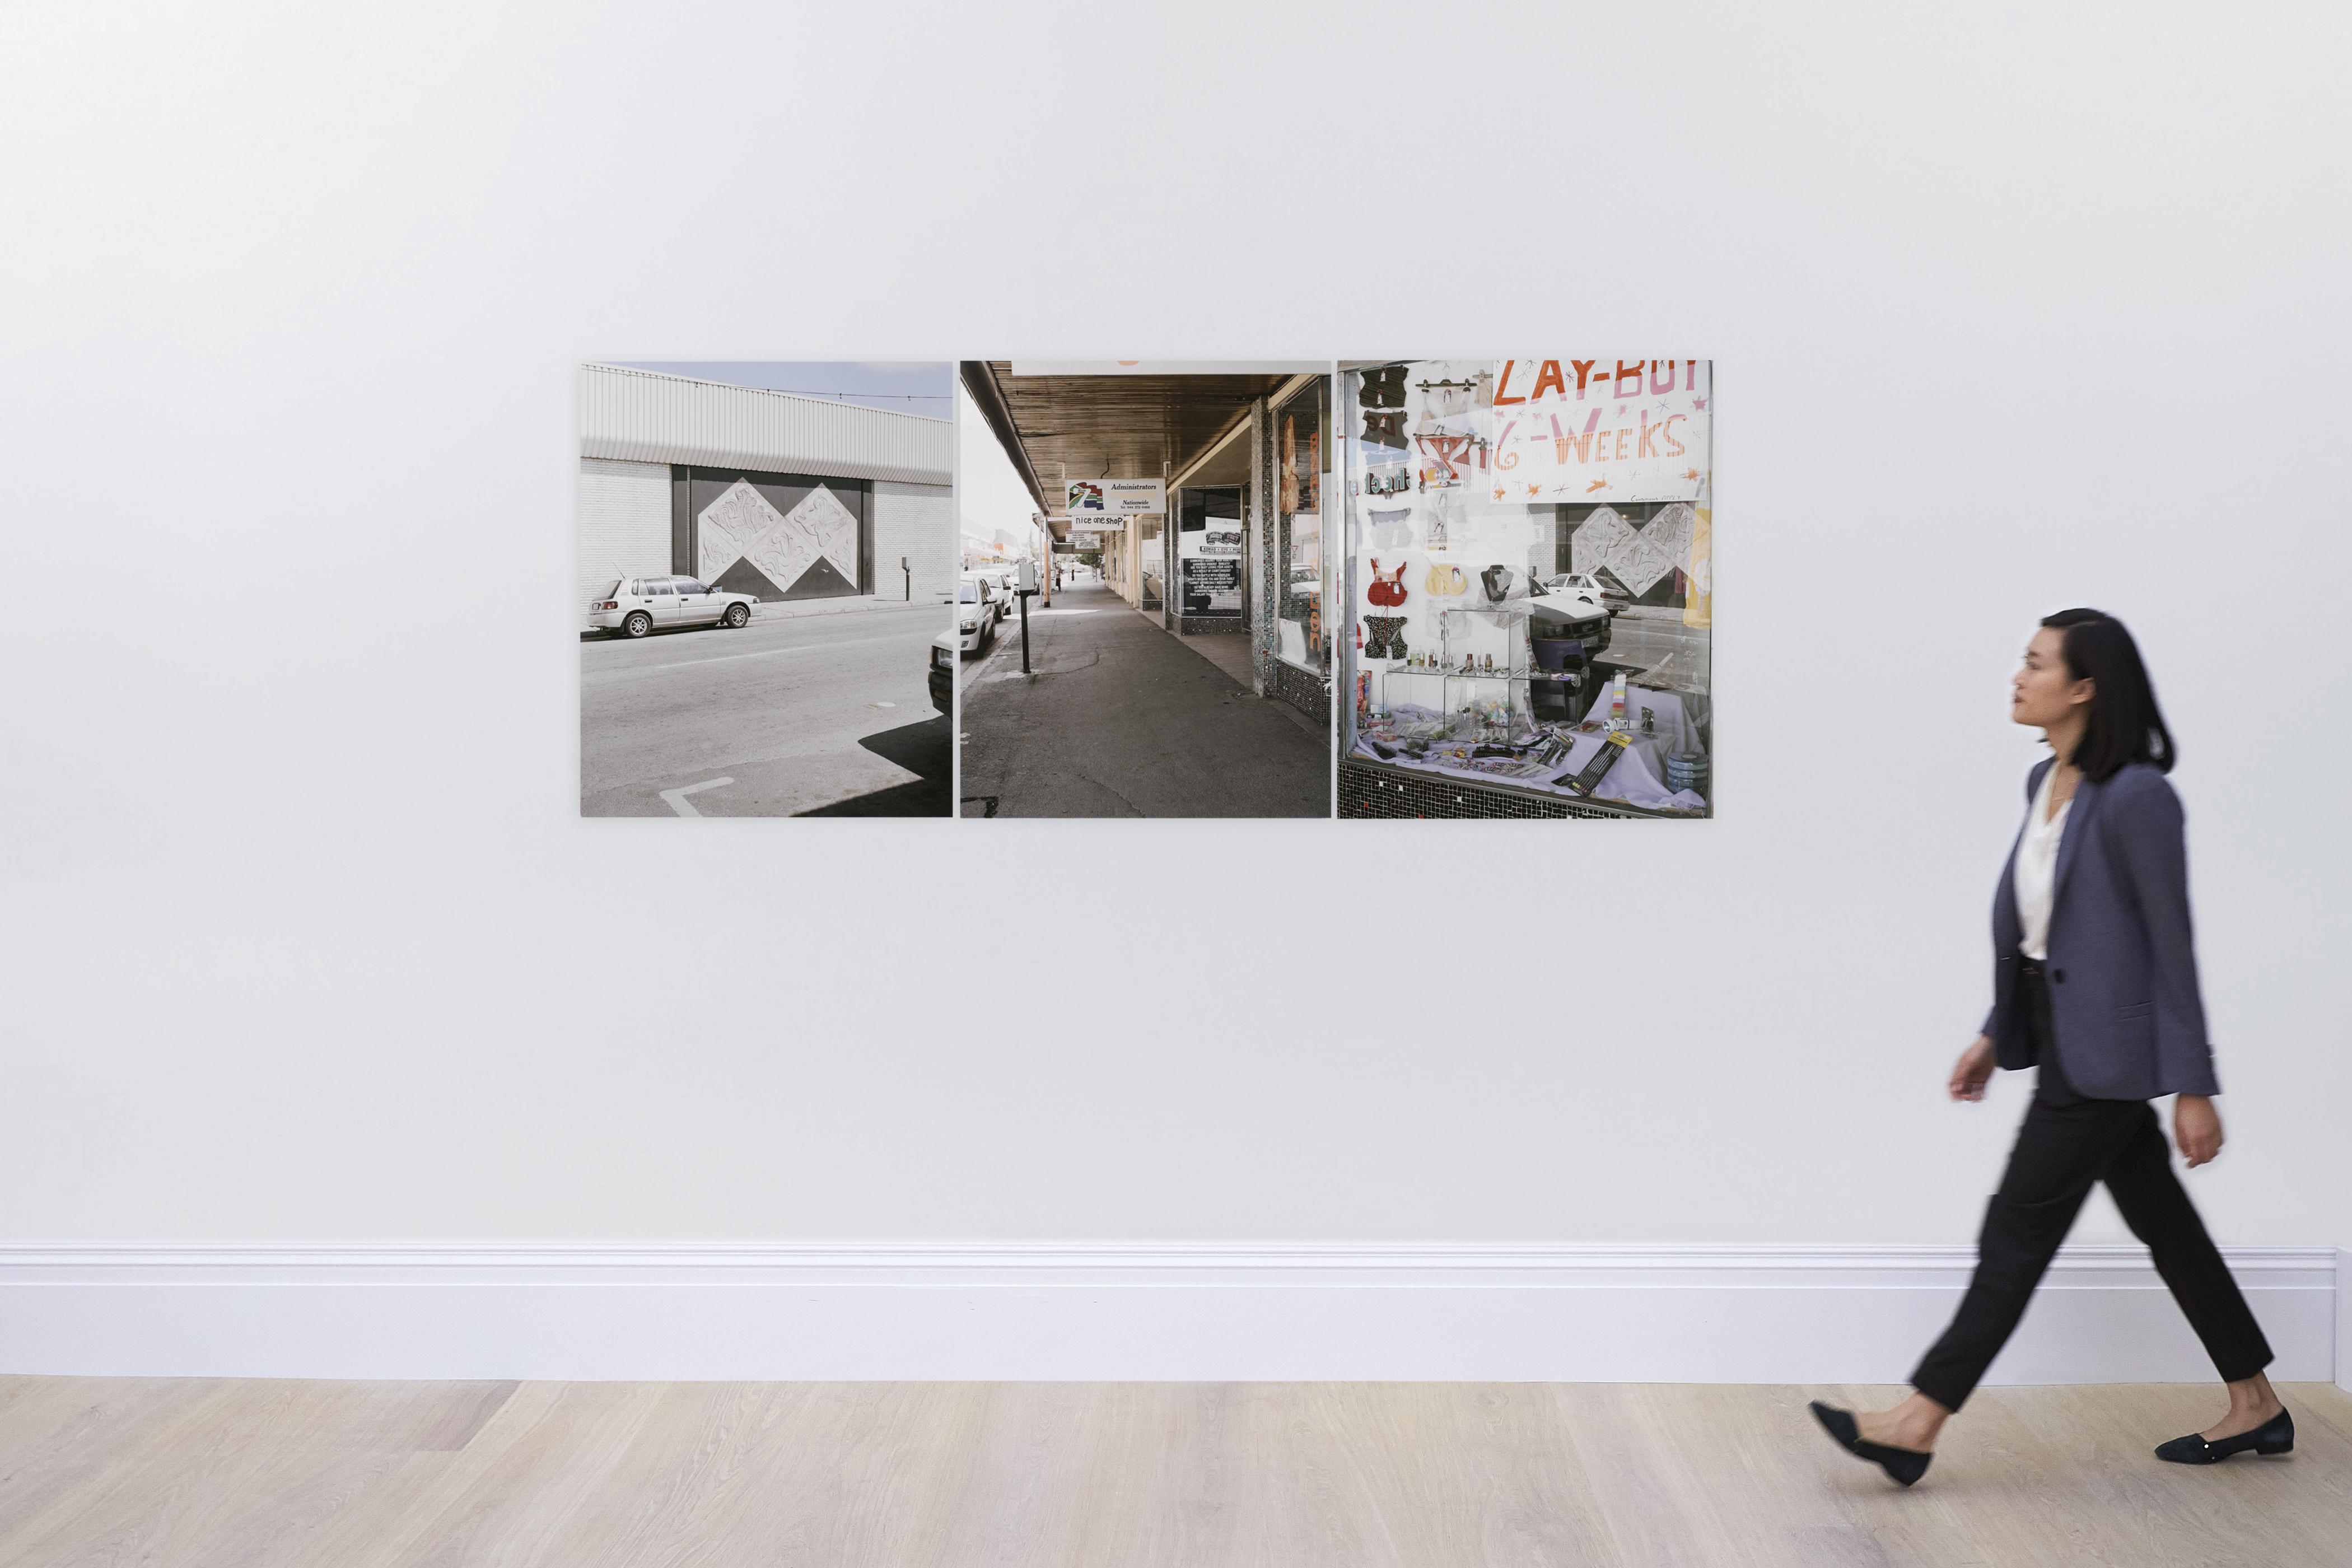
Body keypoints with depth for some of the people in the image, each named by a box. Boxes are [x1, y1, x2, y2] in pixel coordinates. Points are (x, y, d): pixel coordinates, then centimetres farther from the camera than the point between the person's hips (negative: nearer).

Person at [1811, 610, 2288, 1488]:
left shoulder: (2137, 797, -19)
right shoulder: (2045, 782, 8)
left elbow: (2171, 947, -17)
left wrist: (2193, 1088, -14)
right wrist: (1996, 1035, 17)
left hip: (2105, 1051, -9)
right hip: (2066, 1041, 9)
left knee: (2018, 1230, -4)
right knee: (2162, 1222, 18)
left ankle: (1917, 1429, 3)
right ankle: (2255, 1410, 33)